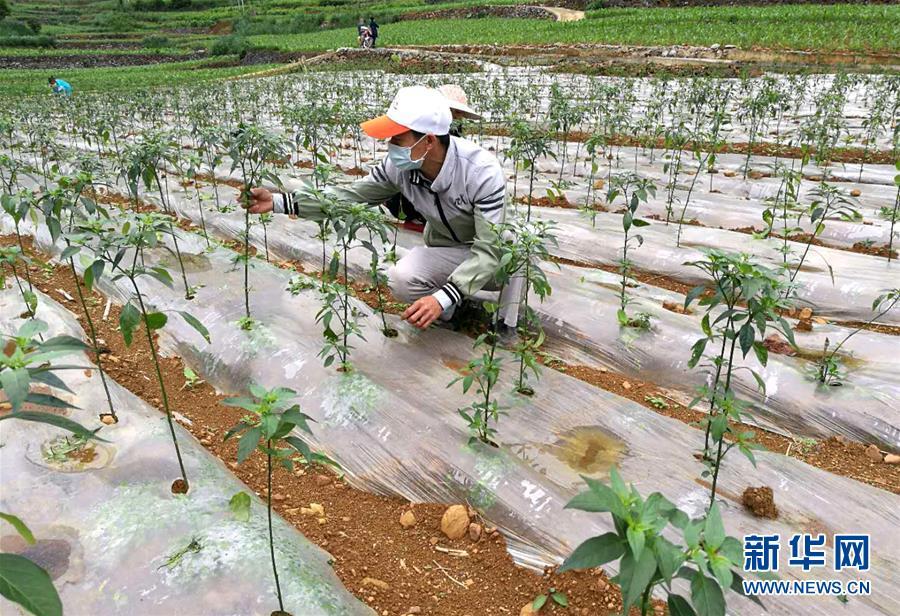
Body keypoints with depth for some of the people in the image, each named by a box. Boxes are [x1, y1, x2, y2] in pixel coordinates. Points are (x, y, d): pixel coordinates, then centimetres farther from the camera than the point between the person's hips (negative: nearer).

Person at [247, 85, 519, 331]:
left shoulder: (482, 171, -32)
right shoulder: (399, 166, -18)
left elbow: (490, 249, -35)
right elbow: (350, 196, -9)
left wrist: (443, 297, -47)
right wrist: (279, 202, -17)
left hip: (491, 254, -3)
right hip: (446, 254, 3)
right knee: (401, 280, -27)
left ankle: (507, 329, -10)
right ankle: (455, 307, 4)